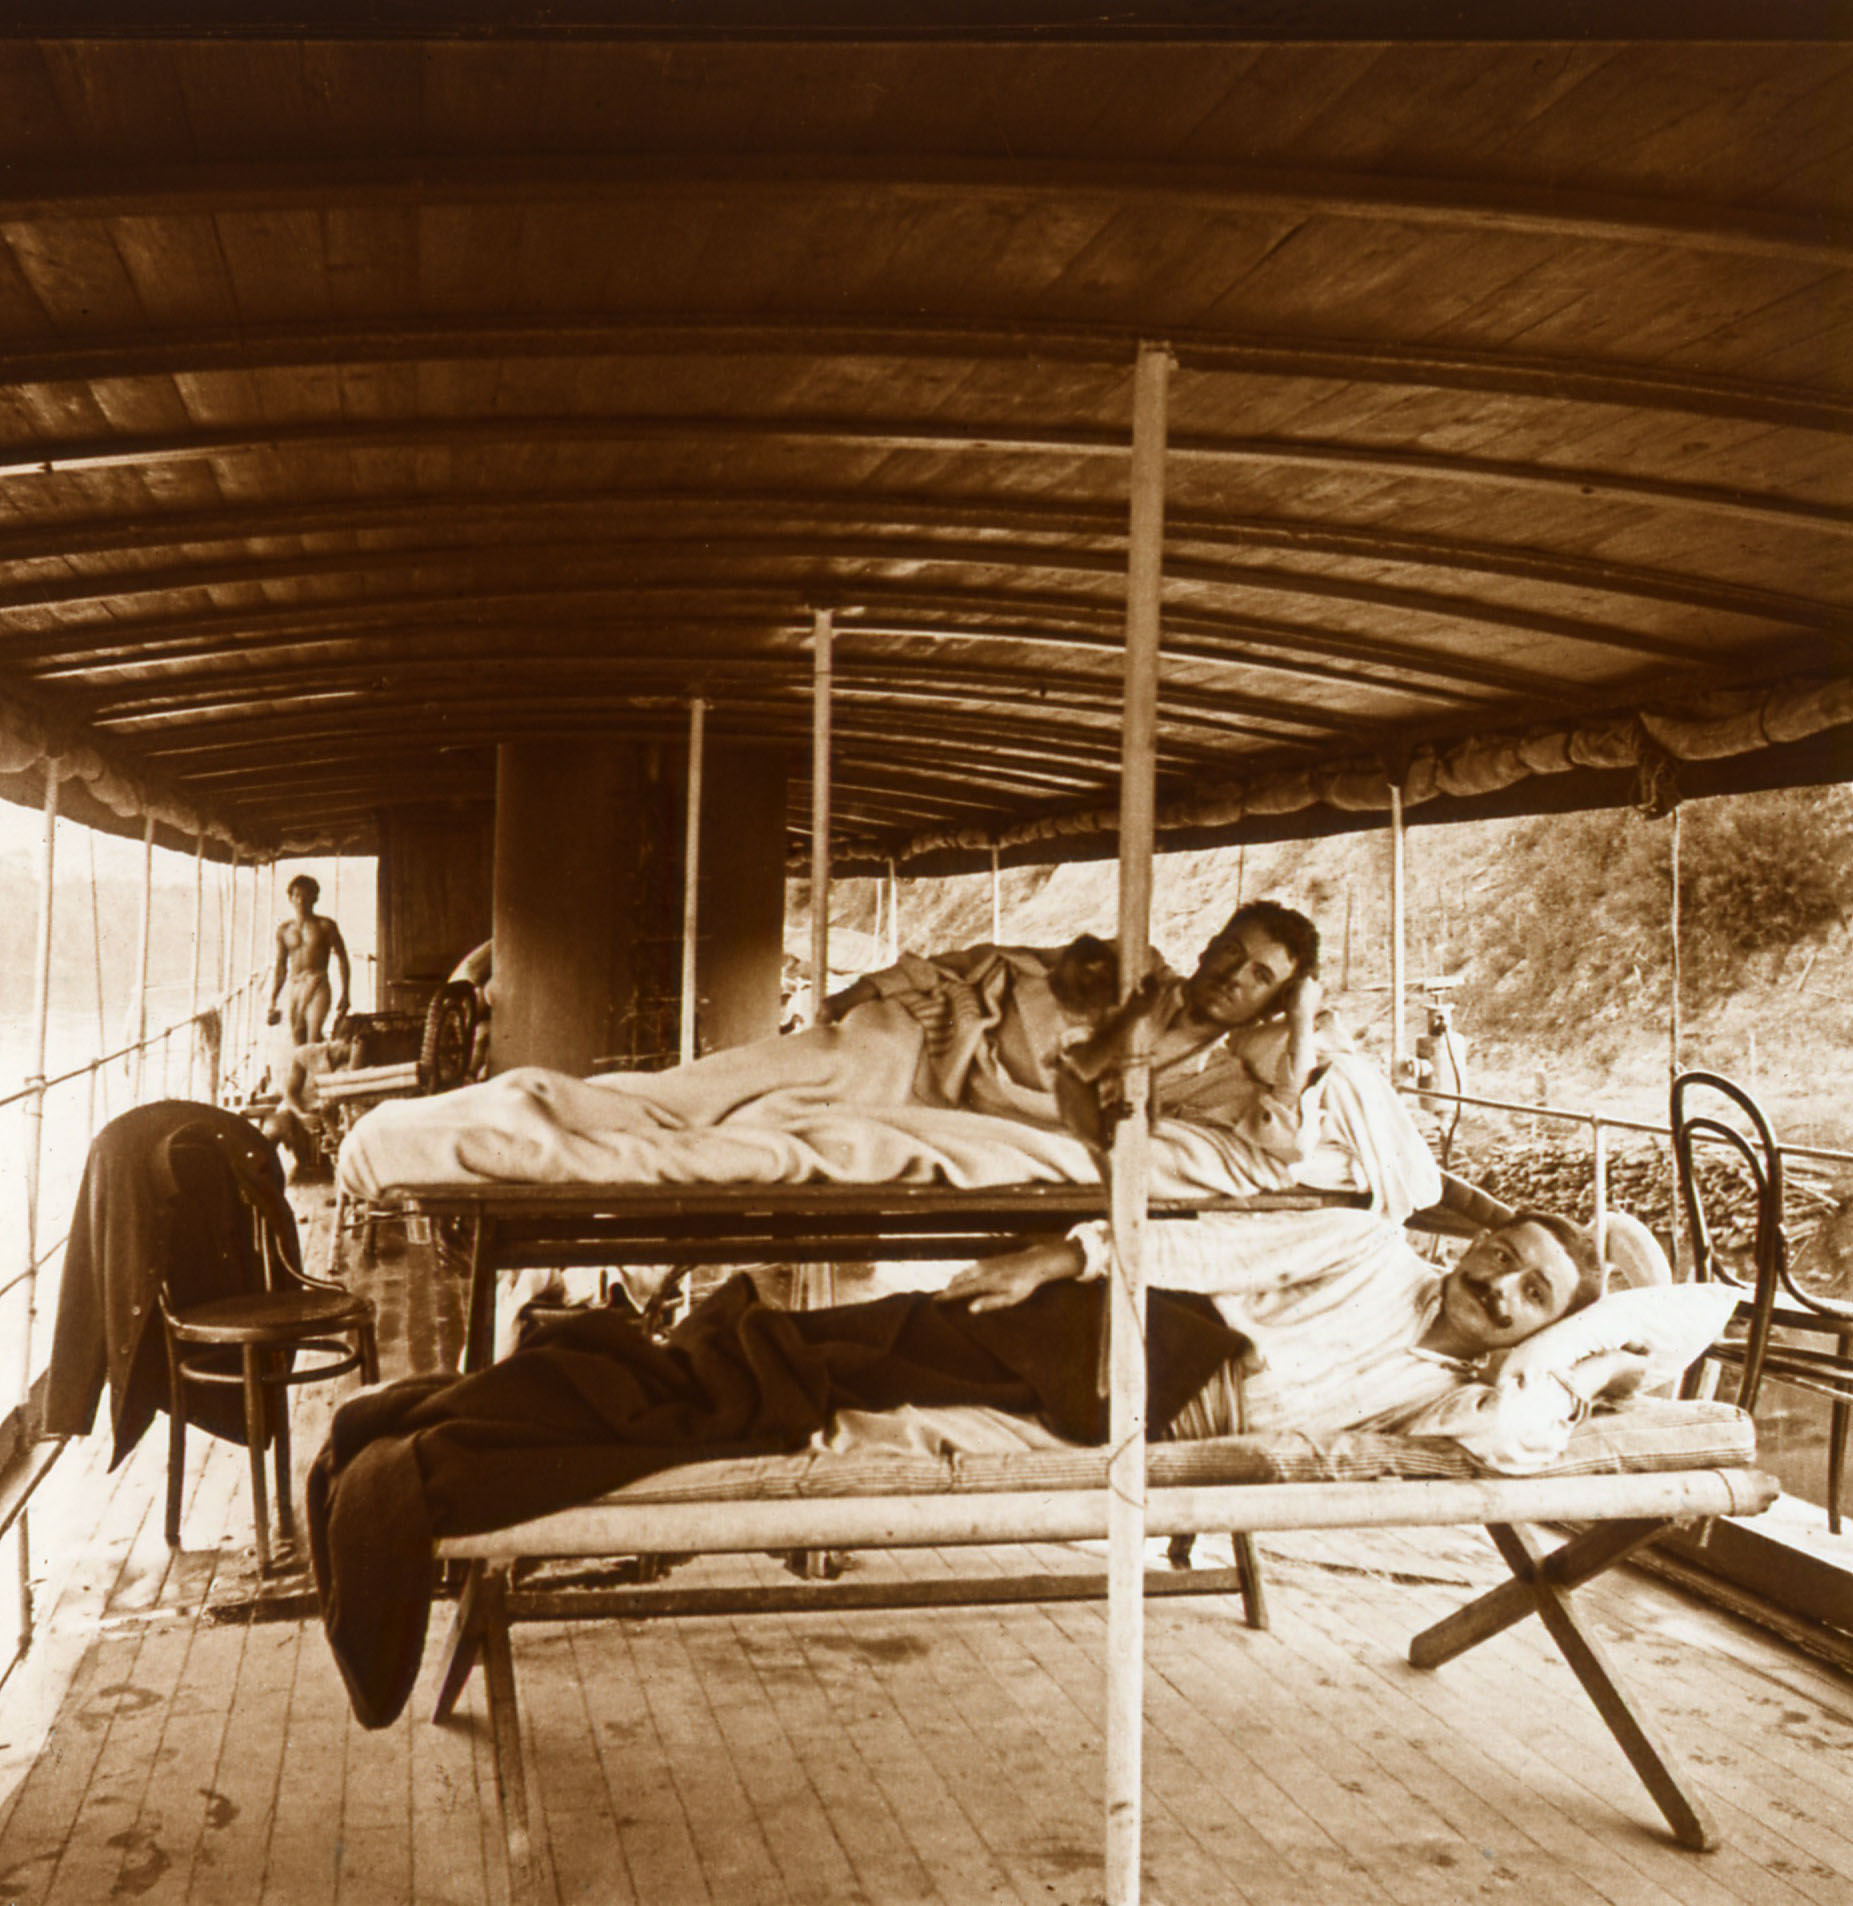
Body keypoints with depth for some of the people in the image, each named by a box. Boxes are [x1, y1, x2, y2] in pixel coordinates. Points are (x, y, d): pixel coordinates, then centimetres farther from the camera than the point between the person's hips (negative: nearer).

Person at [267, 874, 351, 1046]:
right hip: (294, 991, 4)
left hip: (318, 988, -4)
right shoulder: (284, 930, 14)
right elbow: (280, 969, 20)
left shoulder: (325, 926, 4)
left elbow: (342, 960, 5)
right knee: (297, 1043, 1)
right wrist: (272, 1003, 15)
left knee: (313, 1037, -23)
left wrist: (344, 995, -4)